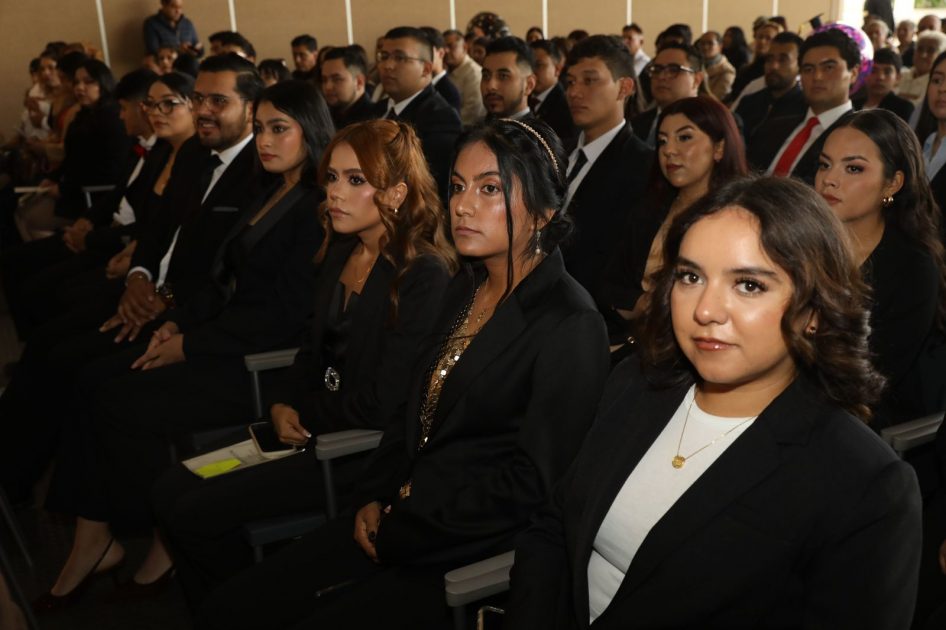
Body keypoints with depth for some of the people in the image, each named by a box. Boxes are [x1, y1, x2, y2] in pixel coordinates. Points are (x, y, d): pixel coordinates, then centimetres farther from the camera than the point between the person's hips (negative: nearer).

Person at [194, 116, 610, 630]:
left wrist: (409, 515, -11)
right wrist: (375, 497, 1)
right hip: (400, 516, 7)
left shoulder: (571, 325, -16)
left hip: (478, 551, -7)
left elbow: (530, 482, -17)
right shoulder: (465, 289, 8)